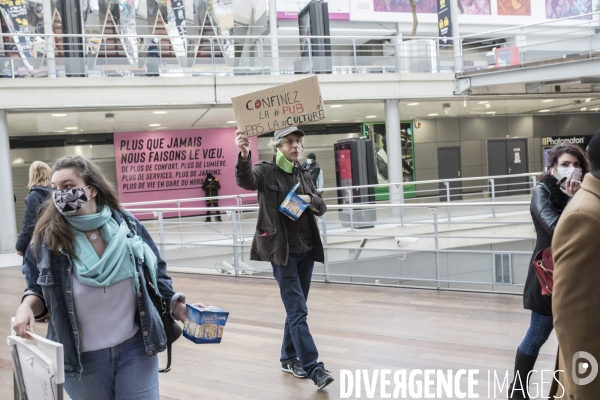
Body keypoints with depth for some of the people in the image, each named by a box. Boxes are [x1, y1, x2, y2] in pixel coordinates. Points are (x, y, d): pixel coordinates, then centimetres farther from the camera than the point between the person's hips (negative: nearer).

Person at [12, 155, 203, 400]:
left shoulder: (127, 226, -6)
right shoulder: (46, 239, -9)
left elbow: (155, 274, 6)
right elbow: (38, 292, 2)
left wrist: (177, 305, -4)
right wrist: (27, 305, -19)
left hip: (135, 348, 0)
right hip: (81, 357, 0)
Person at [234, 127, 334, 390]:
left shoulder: (303, 174, 11)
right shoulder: (266, 171, -6)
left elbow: (322, 207, 14)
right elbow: (245, 180, -27)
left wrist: (310, 199, -9)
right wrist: (244, 155, -47)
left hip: (306, 249, 6)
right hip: (282, 250, -6)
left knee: (296, 309, 14)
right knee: (298, 311, -9)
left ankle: (289, 358, 28)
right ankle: (314, 368, -9)